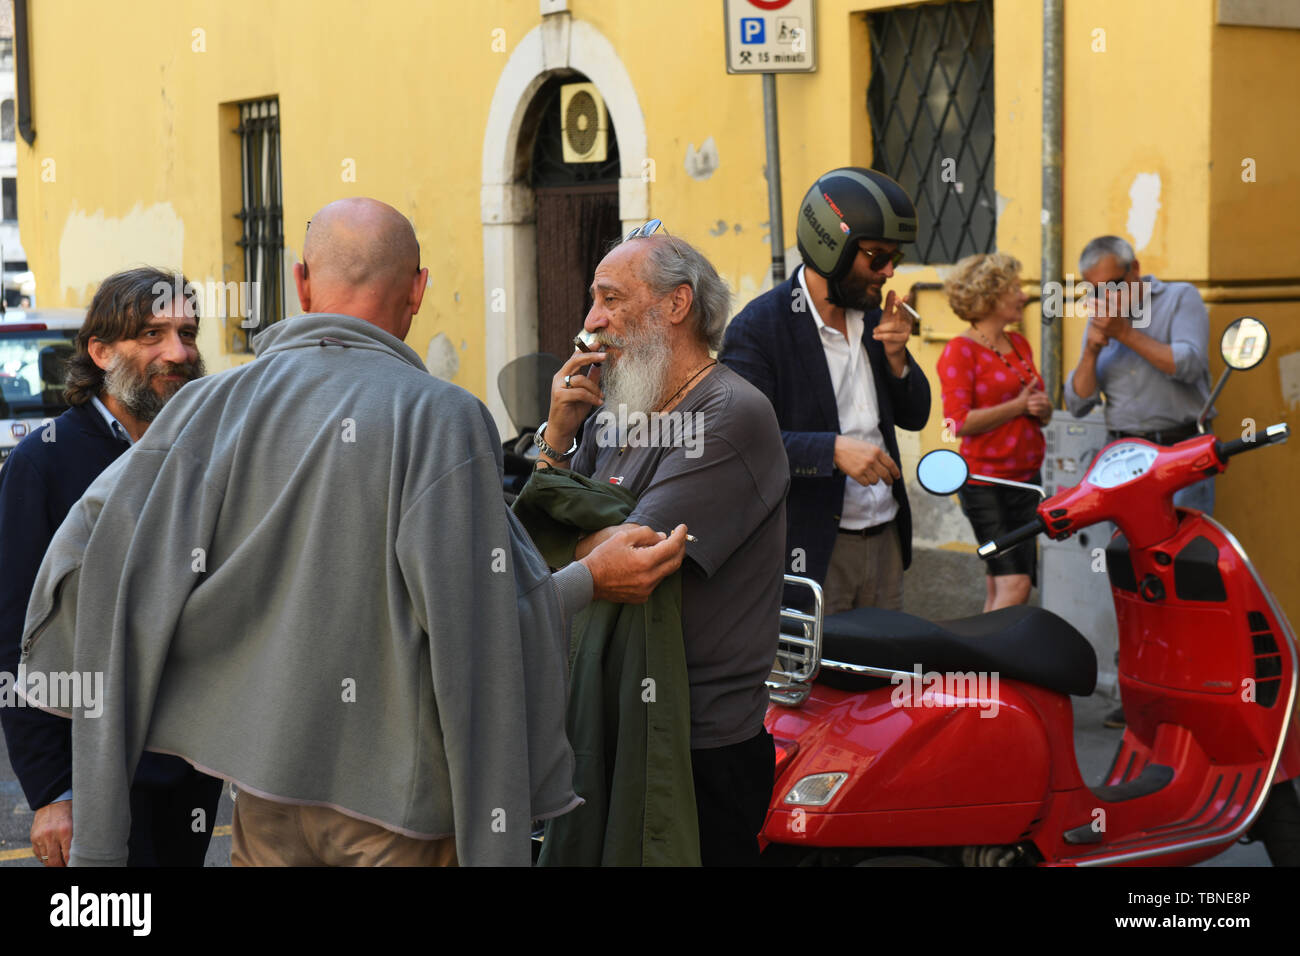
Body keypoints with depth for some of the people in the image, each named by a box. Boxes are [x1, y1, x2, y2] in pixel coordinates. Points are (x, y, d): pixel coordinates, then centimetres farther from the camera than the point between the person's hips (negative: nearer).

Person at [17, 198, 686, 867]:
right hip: (400, 792, -3)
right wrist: (589, 579, -4)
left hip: (265, 790, 4)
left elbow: (89, 549, -6)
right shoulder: (440, 416, -13)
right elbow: (470, 619, -17)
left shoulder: (213, 404, -1)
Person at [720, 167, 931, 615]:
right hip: (811, 552, -7)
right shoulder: (757, 327, -11)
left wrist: (896, 356, -2)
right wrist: (833, 450, -28)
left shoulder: (872, 316, 12)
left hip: (885, 540, 7)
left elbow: (914, 417, 16)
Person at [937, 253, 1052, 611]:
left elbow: (1043, 416, 22)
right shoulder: (961, 350, -8)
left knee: (999, 591, 8)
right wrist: (1018, 406, -17)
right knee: (1014, 584, -16)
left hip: (1027, 478, 7)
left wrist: (1042, 407, -1)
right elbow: (958, 422, -16)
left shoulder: (1019, 344, 16)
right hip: (986, 479, -7)